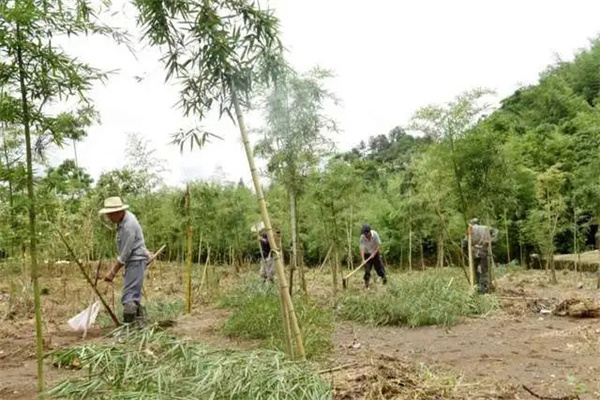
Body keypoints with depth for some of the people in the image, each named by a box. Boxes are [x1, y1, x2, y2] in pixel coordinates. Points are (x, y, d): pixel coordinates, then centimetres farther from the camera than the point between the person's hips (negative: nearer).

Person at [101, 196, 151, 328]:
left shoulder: (128, 226, -24)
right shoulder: (124, 218, 7)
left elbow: (125, 253, -21)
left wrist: (113, 272, -16)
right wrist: (144, 251, 30)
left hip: (136, 261, -10)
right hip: (132, 260, 10)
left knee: (129, 296, -13)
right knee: (134, 295, 14)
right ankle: (140, 322, 21)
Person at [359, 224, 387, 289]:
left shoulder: (375, 234, -23)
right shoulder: (362, 237, -23)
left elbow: (379, 245, -17)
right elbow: (362, 249, -26)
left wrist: (374, 253, -24)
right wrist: (363, 259, -36)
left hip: (375, 253, 1)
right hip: (367, 254, 0)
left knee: (379, 266, 3)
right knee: (367, 269, -8)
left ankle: (384, 278, 25)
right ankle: (366, 284, -2)